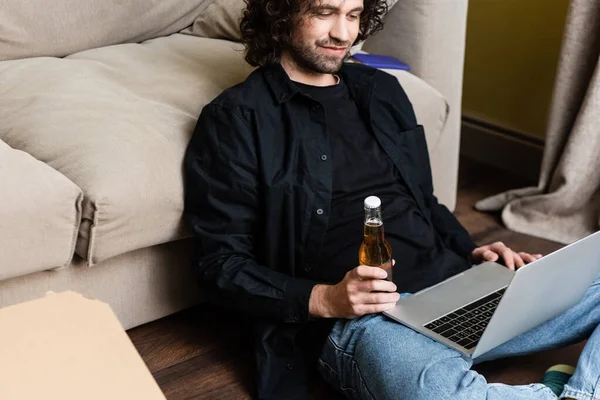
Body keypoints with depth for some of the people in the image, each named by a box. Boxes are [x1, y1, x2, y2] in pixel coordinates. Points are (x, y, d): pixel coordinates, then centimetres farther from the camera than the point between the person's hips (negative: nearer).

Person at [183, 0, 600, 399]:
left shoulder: (381, 90, 19)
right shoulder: (235, 119, -1)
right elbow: (221, 263, -3)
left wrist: (471, 251, 8)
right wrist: (324, 299, -16)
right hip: (353, 319, -6)